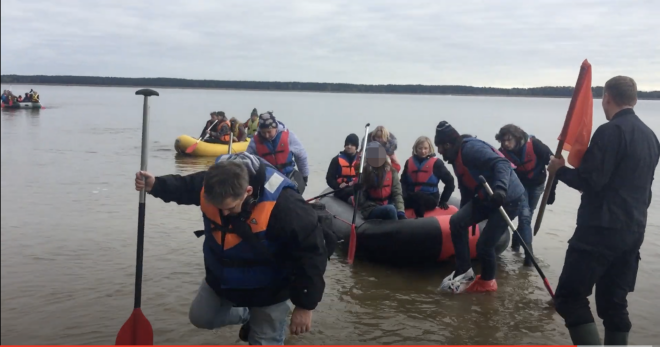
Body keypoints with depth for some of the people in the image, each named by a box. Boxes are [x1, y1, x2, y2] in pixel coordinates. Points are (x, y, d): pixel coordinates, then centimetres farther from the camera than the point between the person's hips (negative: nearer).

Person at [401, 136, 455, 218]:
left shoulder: (436, 163, 0)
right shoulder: (409, 162, 11)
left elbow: (449, 181, 3)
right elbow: (403, 181, 9)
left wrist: (443, 200, 1)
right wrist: (405, 195, -10)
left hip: (430, 199, -3)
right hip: (411, 199, 3)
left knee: (417, 197, -37)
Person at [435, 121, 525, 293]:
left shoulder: (470, 148, -20)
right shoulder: (457, 158, 12)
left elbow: (501, 163, -33)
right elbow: (466, 189, 21)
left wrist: (500, 188, -48)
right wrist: (467, 217, 25)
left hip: (509, 198, -9)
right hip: (487, 197, 10)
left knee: (484, 244, -7)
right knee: (456, 222, -2)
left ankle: (487, 281, 20)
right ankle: (464, 272, 9)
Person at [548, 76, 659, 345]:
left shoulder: (610, 131, -13)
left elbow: (590, 181, -18)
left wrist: (560, 170, -2)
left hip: (602, 229, -8)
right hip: (633, 231, 9)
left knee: (569, 297, -6)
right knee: (614, 303, 13)